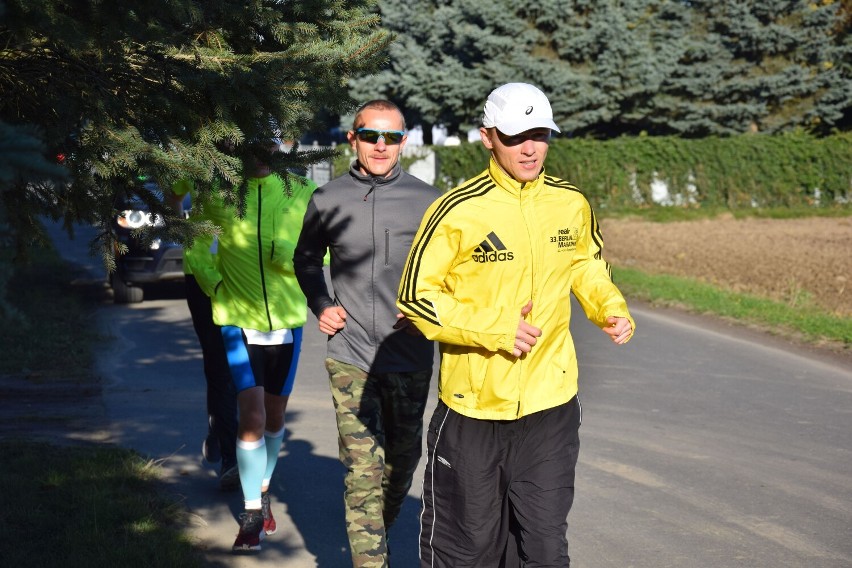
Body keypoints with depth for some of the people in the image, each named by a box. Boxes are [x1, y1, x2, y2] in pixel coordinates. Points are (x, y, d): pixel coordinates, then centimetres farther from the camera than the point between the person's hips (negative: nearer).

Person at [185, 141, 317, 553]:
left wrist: (291, 256, -22)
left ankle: (263, 492, 38)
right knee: (251, 418, -12)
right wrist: (216, 287, -3)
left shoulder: (303, 193, -3)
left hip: (287, 320, 2)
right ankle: (253, 513, 2)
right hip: (239, 322, -2)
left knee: (274, 418, 15)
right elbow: (195, 246, 6)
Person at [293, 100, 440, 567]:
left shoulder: (426, 200, -1)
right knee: (362, 468, -9)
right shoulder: (327, 200, 2)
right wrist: (320, 305, 5)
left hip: (410, 356, 1)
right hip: (350, 356, -1)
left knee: (402, 459, 17)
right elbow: (306, 258, 20)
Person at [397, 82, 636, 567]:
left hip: (551, 404, 3)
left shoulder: (572, 203, 1)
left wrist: (610, 307, -1)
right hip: (474, 403, -3)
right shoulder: (458, 211, -13)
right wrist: (491, 330, -20)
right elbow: (417, 297, -10)